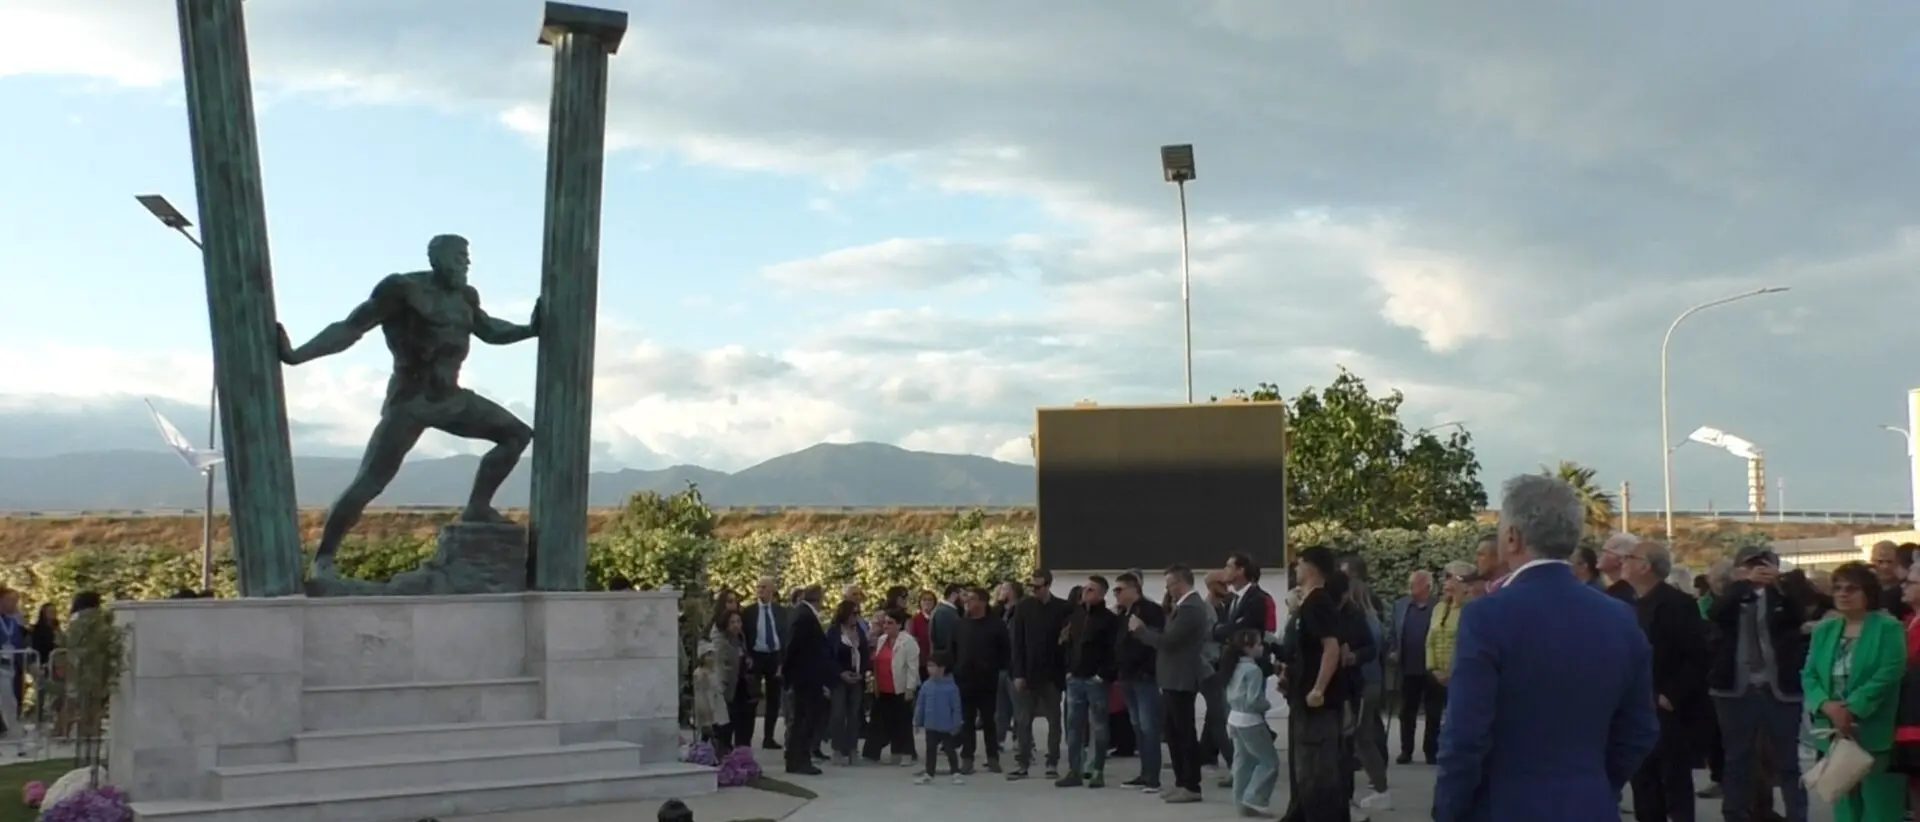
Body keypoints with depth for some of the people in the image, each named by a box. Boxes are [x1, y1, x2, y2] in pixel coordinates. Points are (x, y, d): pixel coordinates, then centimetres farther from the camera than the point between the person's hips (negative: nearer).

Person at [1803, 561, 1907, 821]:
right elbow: (1808, 676, 6)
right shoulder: (1823, 631, 13)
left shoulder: (1889, 628, -3)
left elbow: (1887, 676, -14)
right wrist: (1827, 705, -14)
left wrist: (1852, 710, -20)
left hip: (1875, 737, -5)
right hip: (1835, 735, 5)